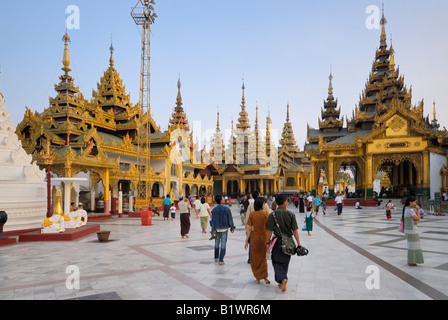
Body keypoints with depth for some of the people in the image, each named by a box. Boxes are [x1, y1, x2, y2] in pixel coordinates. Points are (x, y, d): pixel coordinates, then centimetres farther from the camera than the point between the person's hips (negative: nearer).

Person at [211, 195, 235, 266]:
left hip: (217, 229, 3)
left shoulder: (214, 210, -3)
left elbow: (213, 221, -2)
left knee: (217, 244, 19)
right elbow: (230, 219, -5)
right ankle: (221, 260, 0)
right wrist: (232, 227, 8)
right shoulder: (226, 209, -10)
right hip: (224, 229, -3)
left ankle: (216, 258, 32)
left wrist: (213, 230, 1)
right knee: (223, 245, 2)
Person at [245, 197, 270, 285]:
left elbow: (249, 229, -7)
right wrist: (269, 239, 5)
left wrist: (246, 241, -1)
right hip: (263, 237, 0)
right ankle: (264, 277, 10)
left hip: (254, 237, 0)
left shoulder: (252, 214, -6)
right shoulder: (265, 214, -9)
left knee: (255, 258, 14)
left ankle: (258, 278, 19)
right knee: (263, 257, 17)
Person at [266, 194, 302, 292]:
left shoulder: (273, 215, -11)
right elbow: (295, 230, -6)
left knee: (276, 262, 10)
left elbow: (270, 231, -9)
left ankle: (282, 278, -12)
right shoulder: (291, 214, -7)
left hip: (278, 241, -2)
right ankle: (282, 283, 26)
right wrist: (299, 243, -1)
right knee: (285, 262, 17)